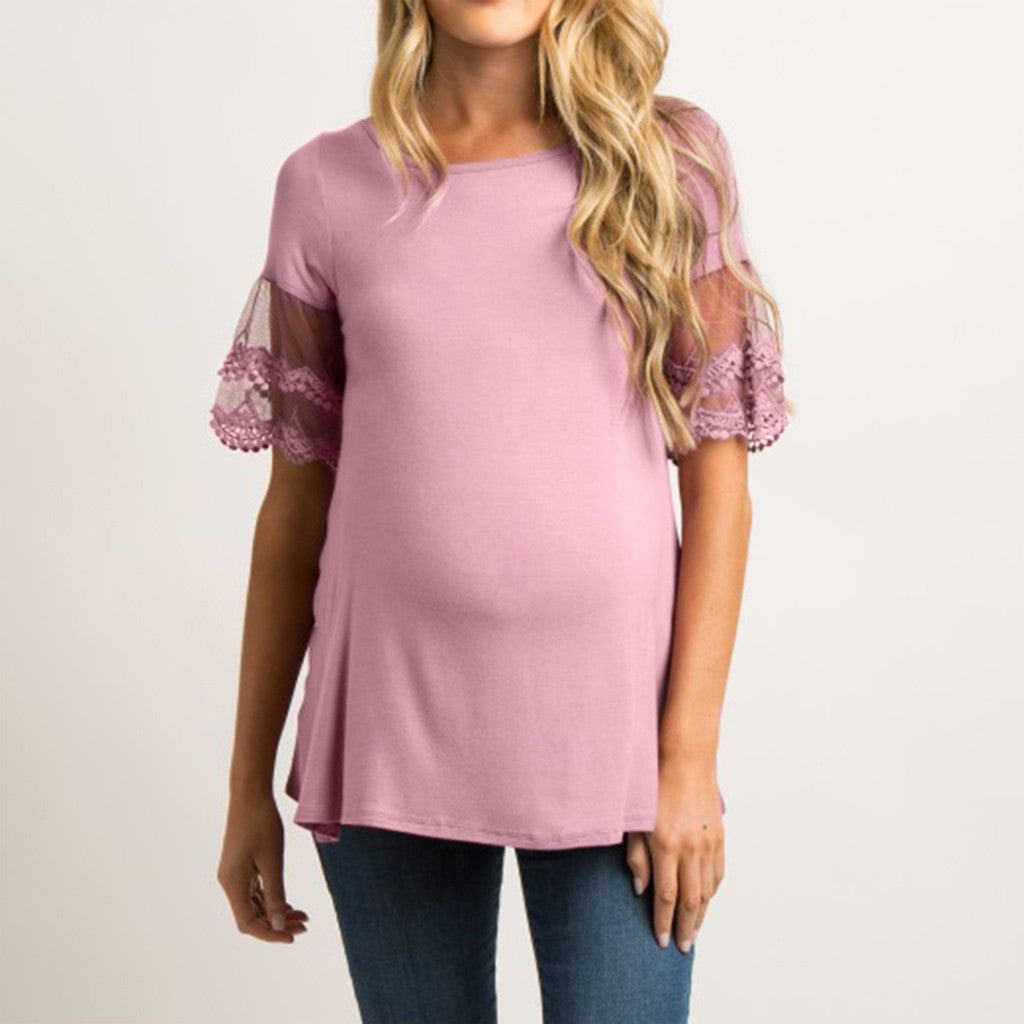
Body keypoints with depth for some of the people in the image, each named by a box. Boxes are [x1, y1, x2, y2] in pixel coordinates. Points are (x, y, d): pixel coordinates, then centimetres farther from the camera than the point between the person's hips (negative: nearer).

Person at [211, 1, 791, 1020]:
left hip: (611, 727, 0)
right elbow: (298, 496, 6)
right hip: (392, 734, 1)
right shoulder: (327, 185, 3)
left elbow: (716, 473, 0)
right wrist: (249, 782, 7)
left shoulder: (672, 158, 1)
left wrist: (691, 751, -6)